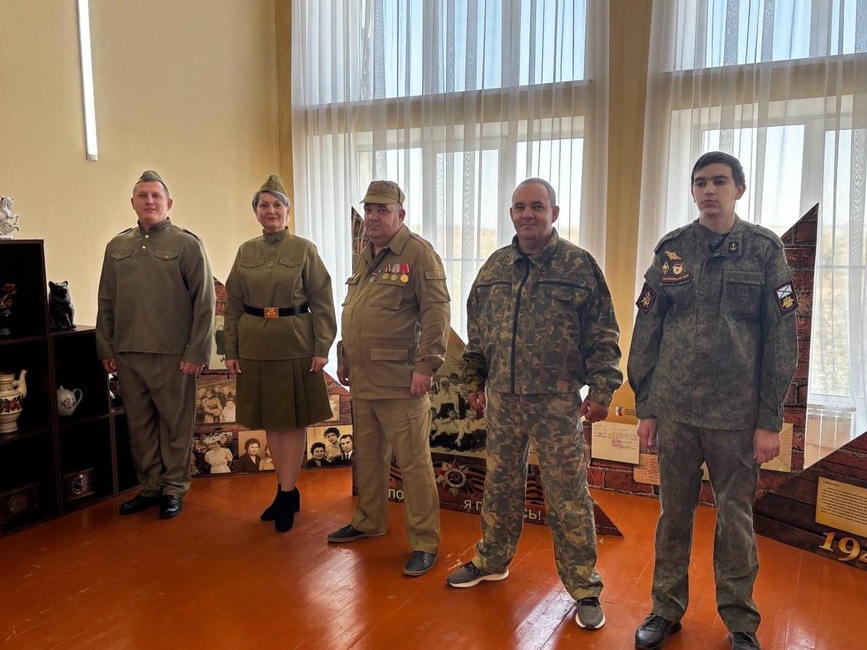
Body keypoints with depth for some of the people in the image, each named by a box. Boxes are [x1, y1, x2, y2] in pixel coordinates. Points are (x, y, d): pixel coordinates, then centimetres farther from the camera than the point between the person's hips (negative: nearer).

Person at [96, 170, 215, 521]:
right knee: (139, 424, 12)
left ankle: (174, 488, 19)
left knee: (176, 424, 5)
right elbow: (106, 303, 13)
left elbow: (204, 302, -6)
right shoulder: (117, 246, 11)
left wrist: (197, 351, -11)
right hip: (128, 354, 4)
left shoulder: (188, 244, -2)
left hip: (173, 354, -4)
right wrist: (105, 348, 8)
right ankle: (150, 487, 25)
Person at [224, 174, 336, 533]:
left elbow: (322, 302, -4)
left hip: (295, 346, -4)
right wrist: (230, 350, 4)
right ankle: (287, 490, 26)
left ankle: (286, 495, 13)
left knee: (293, 422, 3)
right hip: (256, 347, 4)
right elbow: (233, 304, 8)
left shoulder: (304, 249, -3)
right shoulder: (245, 252, 7)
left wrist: (322, 348, -10)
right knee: (270, 422, 11)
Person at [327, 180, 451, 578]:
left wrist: (426, 365, -19)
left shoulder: (418, 253, -9)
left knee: (413, 461, -2)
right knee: (368, 455, 19)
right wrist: (344, 358, 20)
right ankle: (369, 521, 36)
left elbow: (437, 311, -15)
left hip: (400, 381, -8)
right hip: (362, 379, 8)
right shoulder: (364, 257, 17)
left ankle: (424, 542, 10)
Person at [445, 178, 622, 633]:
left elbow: (602, 335, -4)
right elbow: (476, 331, 15)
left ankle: (584, 588, 17)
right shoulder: (494, 267, 8)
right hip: (502, 397, 4)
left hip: (557, 400, -4)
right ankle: (492, 560, 36)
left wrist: (600, 390, -9)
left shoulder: (579, 265, -4)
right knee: (500, 484, 16)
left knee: (567, 495, 2)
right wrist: (474, 381, 14)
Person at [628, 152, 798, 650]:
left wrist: (770, 421, -5)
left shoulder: (764, 249, 1)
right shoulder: (671, 250, 4)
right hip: (674, 409, 1)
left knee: (735, 517, 10)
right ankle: (667, 609, 27)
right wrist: (645, 407, 2)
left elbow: (782, 339, -1)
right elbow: (646, 333, 5)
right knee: (674, 514, 11)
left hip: (738, 414, -1)